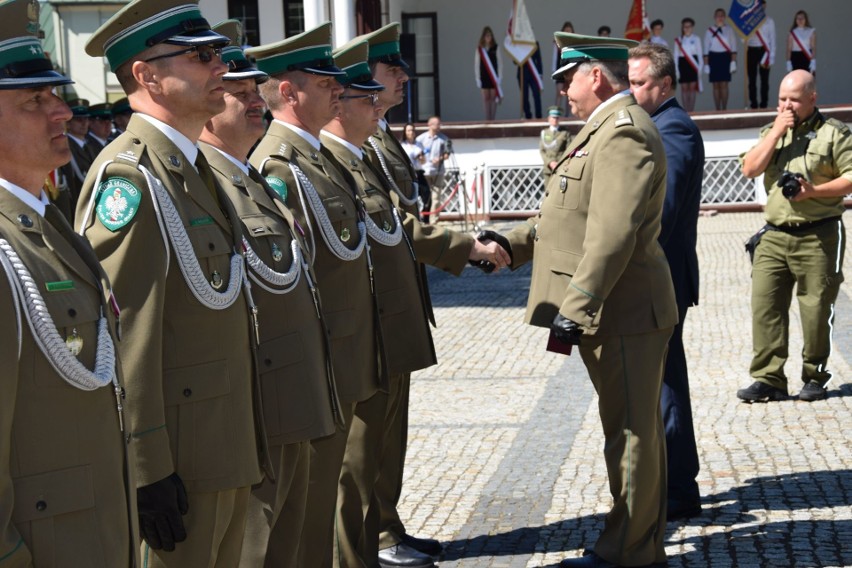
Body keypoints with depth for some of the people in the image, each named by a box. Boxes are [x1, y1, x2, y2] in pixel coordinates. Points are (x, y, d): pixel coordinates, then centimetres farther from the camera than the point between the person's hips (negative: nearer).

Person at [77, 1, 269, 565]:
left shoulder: (196, 169, 13)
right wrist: (148, 472, -22)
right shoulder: (129, 177, -18)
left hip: (227, 447, 9)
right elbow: (123, 337, -22)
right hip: (180, 461, -9)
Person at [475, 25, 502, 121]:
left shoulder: (496, 48, 1)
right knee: (486, 97, 0)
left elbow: (500, 62, 3)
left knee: (493, 97, 0)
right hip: (483, 76, 0)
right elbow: (476, 64, 4)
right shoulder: (479, 49, 2)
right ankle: (487, 118, 2)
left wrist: (499, 76, -3)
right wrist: (477, 77, -1)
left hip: (493, 76, 0)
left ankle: (492, 118, 3)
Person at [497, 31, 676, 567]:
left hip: (624, 314, -11)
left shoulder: (625, 132, -18)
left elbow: (613, 235, -26)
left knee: (632, 433, -1)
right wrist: (510, 245, 14)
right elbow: (571, 216, 21)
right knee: (633, 429, 18)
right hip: (617, 315, 11)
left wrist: (574, 309, -27)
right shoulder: (606, 128, 18)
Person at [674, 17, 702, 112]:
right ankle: (686, 111, 4)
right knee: (684, 88, 1)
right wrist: (676, 69, 1)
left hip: (693, 64, -1)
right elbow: (676, 55, 7)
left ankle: (691, 111, 2)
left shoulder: (696, 39, 4)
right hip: (682, 64, 1)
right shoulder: (679, 40, 6)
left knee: (692, 88, -1)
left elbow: (700, 54, 5)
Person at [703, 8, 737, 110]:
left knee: (724, 85, -2)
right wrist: (706, 64, 2)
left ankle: (724, 109, 2)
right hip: (713, 57, 1)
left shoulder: (728, 29, 4)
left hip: (725, 57, -1)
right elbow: (706, 49, 6)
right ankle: (717, 109, 5)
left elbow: (733, 47, 2)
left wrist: (733, 62, -5)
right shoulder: (709, 31, 5)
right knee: (716, 85, 1)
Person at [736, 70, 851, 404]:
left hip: (818, 236, -4)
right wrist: (777, 132, -5)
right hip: (775, 235, 4)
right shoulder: (772, 131, 15)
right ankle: (768, 379, -1)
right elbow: (750, 169, 2)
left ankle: (815, 377, 16)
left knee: (816, 308, 2)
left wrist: (814, 190, -16)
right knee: (765, 304, -4)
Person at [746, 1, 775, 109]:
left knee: (764, 79, 3)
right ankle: (753, 105, 12)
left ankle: (763, 105, 9)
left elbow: (772, 39, 3)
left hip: (764, 50, -2)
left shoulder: (769, 20, 2)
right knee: (752, 80, 6)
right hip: (751, 50, 2)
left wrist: (772, 57, -3)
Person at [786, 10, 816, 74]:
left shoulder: (811, 32, 5)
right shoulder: (792, 33, 7)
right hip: (795, 59, 0)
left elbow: (813, 48, 0)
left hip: (807, 59, 0)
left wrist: (813, 63, -10)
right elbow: (789, 49, 4)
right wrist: (788, 64, -4)